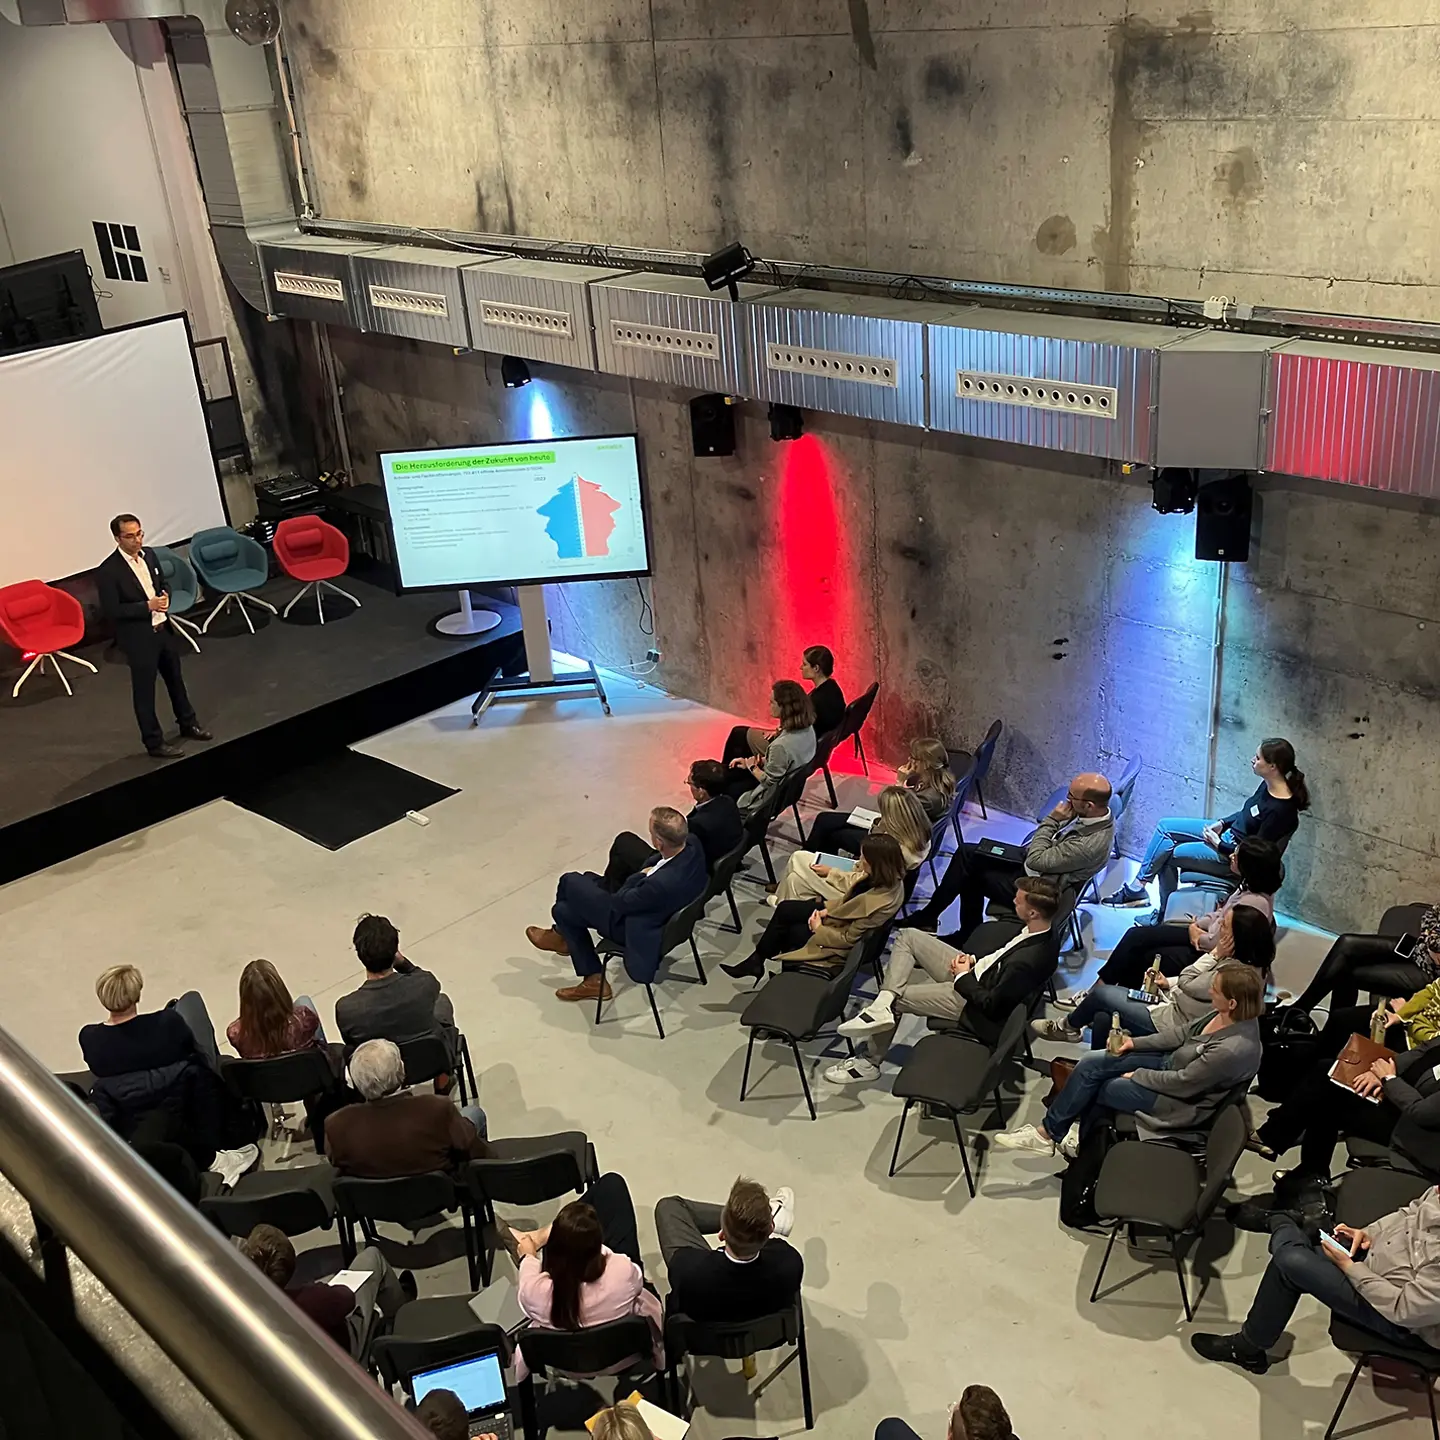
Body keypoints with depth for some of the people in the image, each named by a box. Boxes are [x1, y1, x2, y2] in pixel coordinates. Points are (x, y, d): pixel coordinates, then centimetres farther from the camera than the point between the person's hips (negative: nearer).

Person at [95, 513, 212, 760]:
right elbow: (112, 611, -21)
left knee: (175, 679, 22)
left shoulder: (148, 554, 1)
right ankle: (154, 743, 17)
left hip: (163, 629, 7)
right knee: (144, 690, 6)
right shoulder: (108, 571, -20)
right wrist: (148, 606, -24)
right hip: (138, 638, -7)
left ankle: (188, 723, 42)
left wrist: (165, 596, -8)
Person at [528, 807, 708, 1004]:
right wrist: (646, 873, -13)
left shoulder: (661, 884, -42)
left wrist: (640, 876, -9)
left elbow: (617, 904, -21)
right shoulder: (692, 843, -21)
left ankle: (563, 935, 35)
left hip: (636, 928, -7)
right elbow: (652, 860, 2)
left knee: (570, 882, 5)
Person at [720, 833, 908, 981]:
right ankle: (757, 959, 19)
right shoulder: (889, 878, -16)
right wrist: (827, 909, -5)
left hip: (838, 945, -8)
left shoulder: (878, 904, -39)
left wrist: (819, 929, -14)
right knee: (784, 909, 6)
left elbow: (848, 939, -26)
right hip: (839, 915, 8)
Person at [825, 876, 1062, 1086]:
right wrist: (973, 960, -3)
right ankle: (882, 1004, -9)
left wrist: (963, 976, -13)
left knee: (896, 999, 2)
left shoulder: (1028, 961, -36)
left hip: (971, 1000, -9)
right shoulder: (1040, 930, -10)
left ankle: (870, 1063, 23)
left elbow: (991, 1004, -26)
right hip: (975, 969, 9)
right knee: (908, 937, 3)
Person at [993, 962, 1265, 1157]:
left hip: (1181, 1101, -8)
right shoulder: (1231, 1015, -11)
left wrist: (1136, 1075, -12)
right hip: (1173, 1062, 8)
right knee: (1091, 1063, -3)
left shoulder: (1234, 1049, -36)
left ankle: (1050, 1134, 20)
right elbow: (1187, 1032, 5)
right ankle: (1050, 1131, 10)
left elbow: (1183, 1083, -26)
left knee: (1096, 1088, -4)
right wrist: (1136, 1042, 0)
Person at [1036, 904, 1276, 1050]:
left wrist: (1214, 955, -22)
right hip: (1174, 1007, 9)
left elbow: (1186, 986, -20)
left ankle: (1068, 1028, 28)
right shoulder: (1248, 961, -2)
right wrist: (1168, 983, 2)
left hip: (1172, 1024, -9)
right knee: (1103, 1016, 2)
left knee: (1102, 994, 0)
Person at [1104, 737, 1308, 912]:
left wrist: (1218, 844, -15)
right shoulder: (1268, 786, -4)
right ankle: (1138, 886, 6)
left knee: (1167, 853, -6)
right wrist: (1222, 823, 2)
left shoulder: (1280, 810, -29)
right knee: (1165, 826, 5)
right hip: (1230, 833, 9)